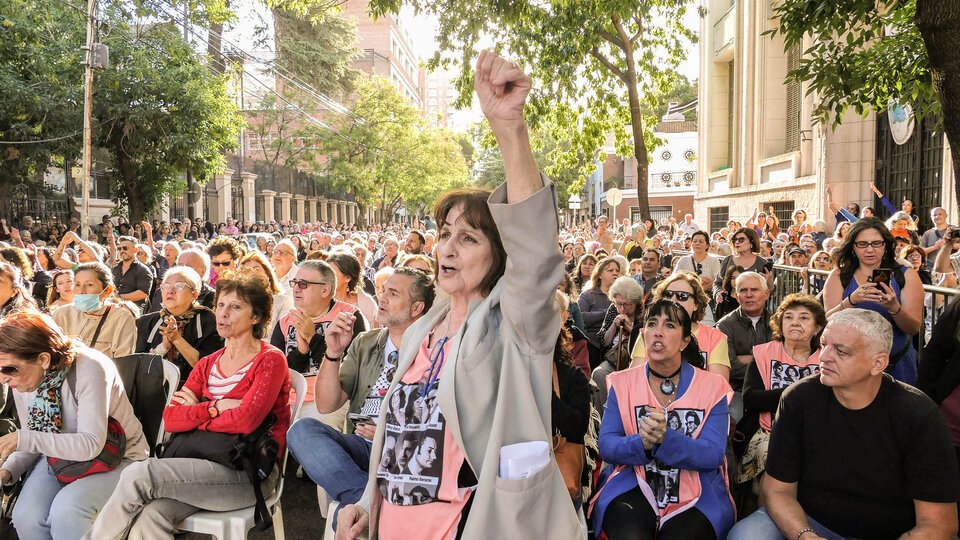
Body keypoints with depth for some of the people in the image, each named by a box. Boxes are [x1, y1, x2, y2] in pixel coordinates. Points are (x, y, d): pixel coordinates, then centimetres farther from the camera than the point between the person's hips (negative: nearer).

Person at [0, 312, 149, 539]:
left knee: (65, 510, -31)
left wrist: (22, 439, -36)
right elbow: (34, 443, 6)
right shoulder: (23, 380, -5)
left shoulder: (89, 369, -26)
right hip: (60, 456, 6)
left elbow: (91, 444, -31)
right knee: (25, 516, -22)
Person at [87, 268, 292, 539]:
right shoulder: (208, 365, 16)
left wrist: (195, 414, -2)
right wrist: (216, 408, -11)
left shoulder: (270, 360, -3)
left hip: (249, 472, -5)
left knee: (137, 474, -19)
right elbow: (170, 419, 4)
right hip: (209, 464, 5)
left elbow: (245, 420, -17)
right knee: (150, 516, -25)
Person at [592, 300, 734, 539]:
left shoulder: (712, 386, 3)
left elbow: (714, 454, -8)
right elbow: (606, 446, -1)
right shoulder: (621, 383, 7)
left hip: (697, 497, 0)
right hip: (631, 489, 0)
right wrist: (642, 444, -22)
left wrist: (666, 438, -25)